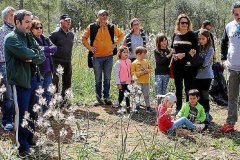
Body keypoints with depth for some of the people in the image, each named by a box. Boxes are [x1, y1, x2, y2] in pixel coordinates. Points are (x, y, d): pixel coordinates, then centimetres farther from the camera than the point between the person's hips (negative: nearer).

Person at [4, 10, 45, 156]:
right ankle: (23, 146, 11)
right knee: (21, 114, 0)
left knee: (32, 112, 18)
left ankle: (30, 138, 34)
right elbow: (26, 54, -26)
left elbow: (41, 56, 6)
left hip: (33, 78, 8)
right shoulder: (11, 38, -12)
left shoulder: (29, 37, 13)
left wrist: (32, 58, -14)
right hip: (21, 80, -8)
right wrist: (37, 55, -7)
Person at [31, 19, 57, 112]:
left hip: (47, 71, 7)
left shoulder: (45, 39, 14)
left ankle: (44, 113, 25)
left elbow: (54, 48, 0)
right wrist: (49, 52, -9)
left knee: (47, 94, 13)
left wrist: (44, 49, -14)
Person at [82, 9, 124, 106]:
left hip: (109, 56, 2)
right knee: (98, 79, 4)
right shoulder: (92, 27, 0)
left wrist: (116, 44, 7)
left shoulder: (111, 27, 5)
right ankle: (98, 98, 14)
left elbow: (121, 35, 19)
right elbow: (84, 38, 9)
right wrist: (89, 47, -2)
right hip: (97, 57, -1)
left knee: (107, 79, 5)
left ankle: (107, 97, 14)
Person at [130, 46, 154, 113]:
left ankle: (148, 107, 19)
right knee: (137, 95, 2)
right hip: (138, 82, -4)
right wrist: (139, 73, -18)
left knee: (147, 95, 11)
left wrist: (147, 71, -6)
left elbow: (150, 69, 15)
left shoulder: (146, 61, 8)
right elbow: (132, 73, -10)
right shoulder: (134, 63, -7)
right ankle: (137, 107, 14)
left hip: (146, 82, 4)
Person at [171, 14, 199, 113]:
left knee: (188, 88, 1)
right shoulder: (175, 35, 9)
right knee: (178, 88, 13)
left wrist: (184, 55, -16)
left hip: (188, 66, -4)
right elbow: (172, 48, 17)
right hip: (177, 66, 4)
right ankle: (178, 108, 24)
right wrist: (174, 55, -3)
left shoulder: (192, 35, -4)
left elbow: (196, 51, -8)